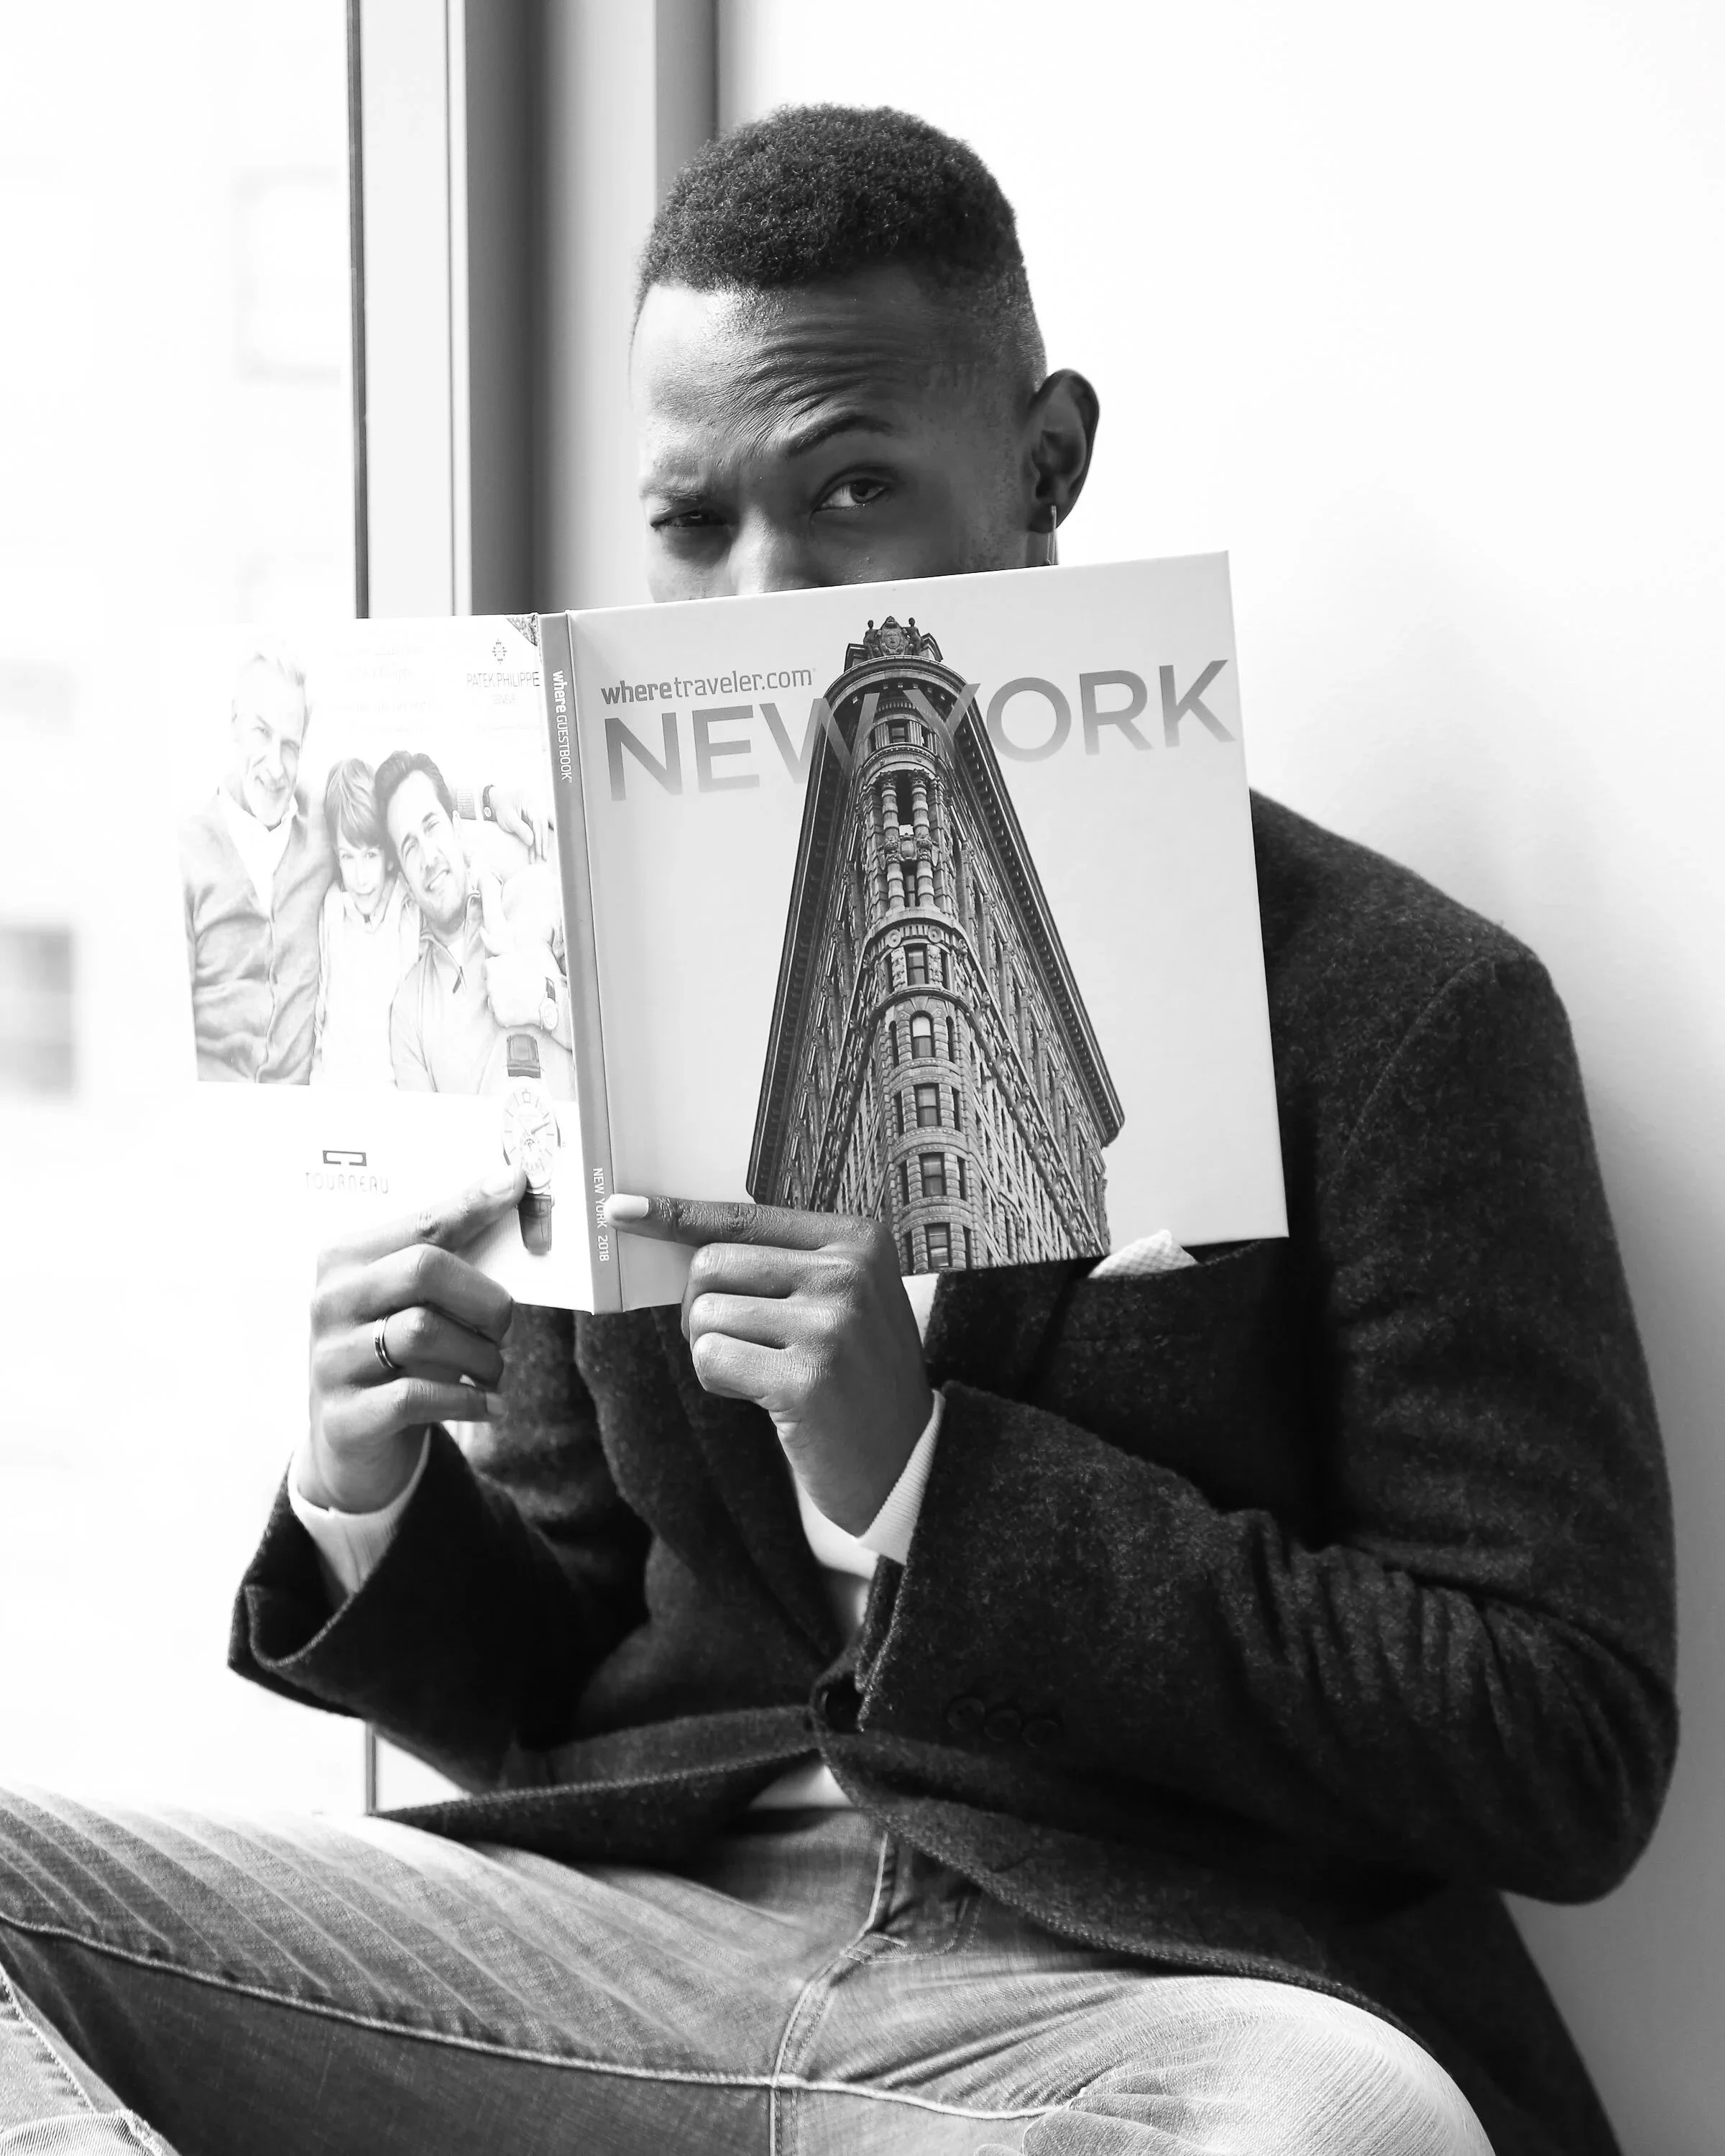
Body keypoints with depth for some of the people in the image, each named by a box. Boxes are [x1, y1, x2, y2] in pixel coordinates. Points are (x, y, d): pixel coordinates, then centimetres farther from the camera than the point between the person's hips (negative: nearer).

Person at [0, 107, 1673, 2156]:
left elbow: (1575, 1751, -8)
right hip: (656, 1927, 3)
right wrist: (369, 1509, -6)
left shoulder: (1396, 1009, -3)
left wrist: (924, 1479, -16)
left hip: (1151, 1987, -3)